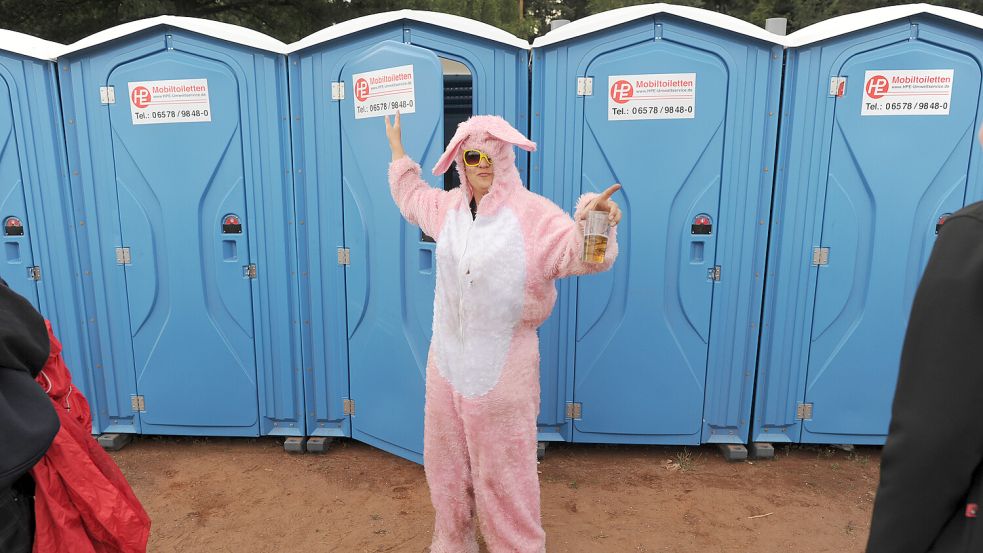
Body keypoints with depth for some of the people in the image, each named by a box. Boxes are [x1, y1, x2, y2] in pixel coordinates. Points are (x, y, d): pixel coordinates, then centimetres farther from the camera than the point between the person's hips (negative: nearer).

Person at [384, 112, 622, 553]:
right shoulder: (448, 207, 6)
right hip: (447, 355, 7)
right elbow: (410, 194, 27)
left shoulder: (533, 214, -14)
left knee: (502, 464, 7)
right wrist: (396, 144, 31)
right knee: (446, 455, 21)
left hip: (502, 364, -6)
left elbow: (581, 253, -26)